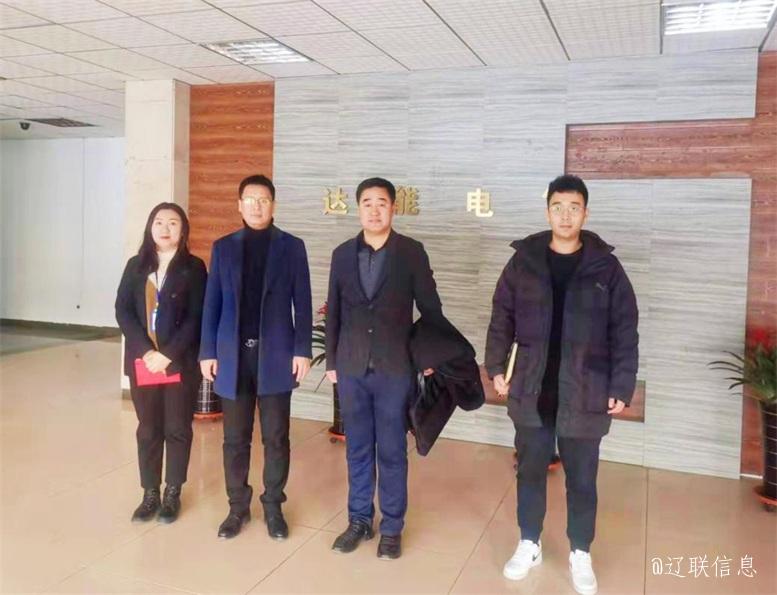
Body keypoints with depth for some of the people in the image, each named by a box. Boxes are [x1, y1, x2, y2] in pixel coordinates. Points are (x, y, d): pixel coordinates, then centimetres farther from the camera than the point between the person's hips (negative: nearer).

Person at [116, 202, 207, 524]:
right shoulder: (136, 265, 8)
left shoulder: (193, 267, -2)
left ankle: (172, 494, 19)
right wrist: (146, 352, -13)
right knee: (148, 429, 10)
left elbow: (195, 318, -8)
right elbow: (122, 311, 0)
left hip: (181, 362, -3)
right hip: (142, 361, 3)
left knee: (177, 428, 6)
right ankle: (150, 494, 21)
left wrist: (168, 354, -16)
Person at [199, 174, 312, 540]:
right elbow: (212, 303, 6)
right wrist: (208, 351, 1)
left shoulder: (292, 247, 2)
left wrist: (302, 350, -7)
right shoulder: (223, 248, 7)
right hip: (234, 356, 2)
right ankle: (237, 507, 24)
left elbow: (302, 303, 0)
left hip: (275, 355, -1)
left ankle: (273, 507, 22)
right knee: (235, 439, 9)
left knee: (276, 438, 7)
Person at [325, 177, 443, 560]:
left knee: (392, 452, 7)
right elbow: (334, 312, 9)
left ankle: (391, 528, 22)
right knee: (357, 450, 13)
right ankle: (359, 520, 28)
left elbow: (430, 308, 0)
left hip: (395, 369, -3)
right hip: (352, 368, 3)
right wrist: (331, 361, 8)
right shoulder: (343, 254, 5)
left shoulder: (412, 252, -4)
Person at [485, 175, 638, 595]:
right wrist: (496, 366, 1)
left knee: (582, 479, 11)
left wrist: (622, 386, -5)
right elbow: (502, 318, 6)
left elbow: (624, 331, -1)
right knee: (530, 471, 14)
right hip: (531, 391, 1)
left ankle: (580, 555, 31)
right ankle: (529, 545, 33)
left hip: (585, 395, -1)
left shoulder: (606, 267, -3)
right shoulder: (523, 261, 0)